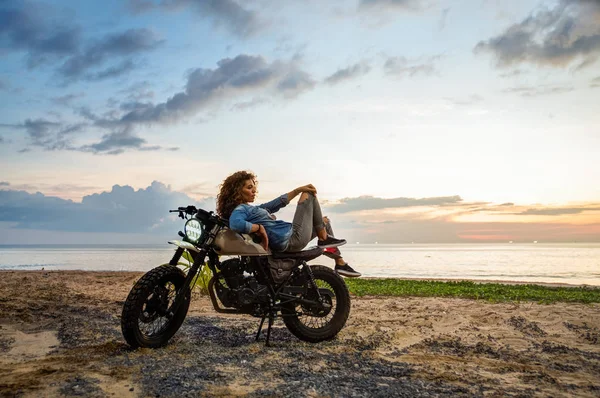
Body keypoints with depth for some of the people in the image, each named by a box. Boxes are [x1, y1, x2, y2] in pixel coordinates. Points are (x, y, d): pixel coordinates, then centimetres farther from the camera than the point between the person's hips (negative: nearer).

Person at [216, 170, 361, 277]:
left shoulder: (251, 208, 16)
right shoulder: (239, 210, -15)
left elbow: (276, 204, 19)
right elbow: (235, 224, -39)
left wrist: (299, 189, 11)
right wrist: (259, 227, -26)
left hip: (291, 235, 11)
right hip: (293, 239, -11)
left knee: (324, 221, 30)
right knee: (309, 194, 3)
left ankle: (340, 263, 25)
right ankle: (323, 238, 7)